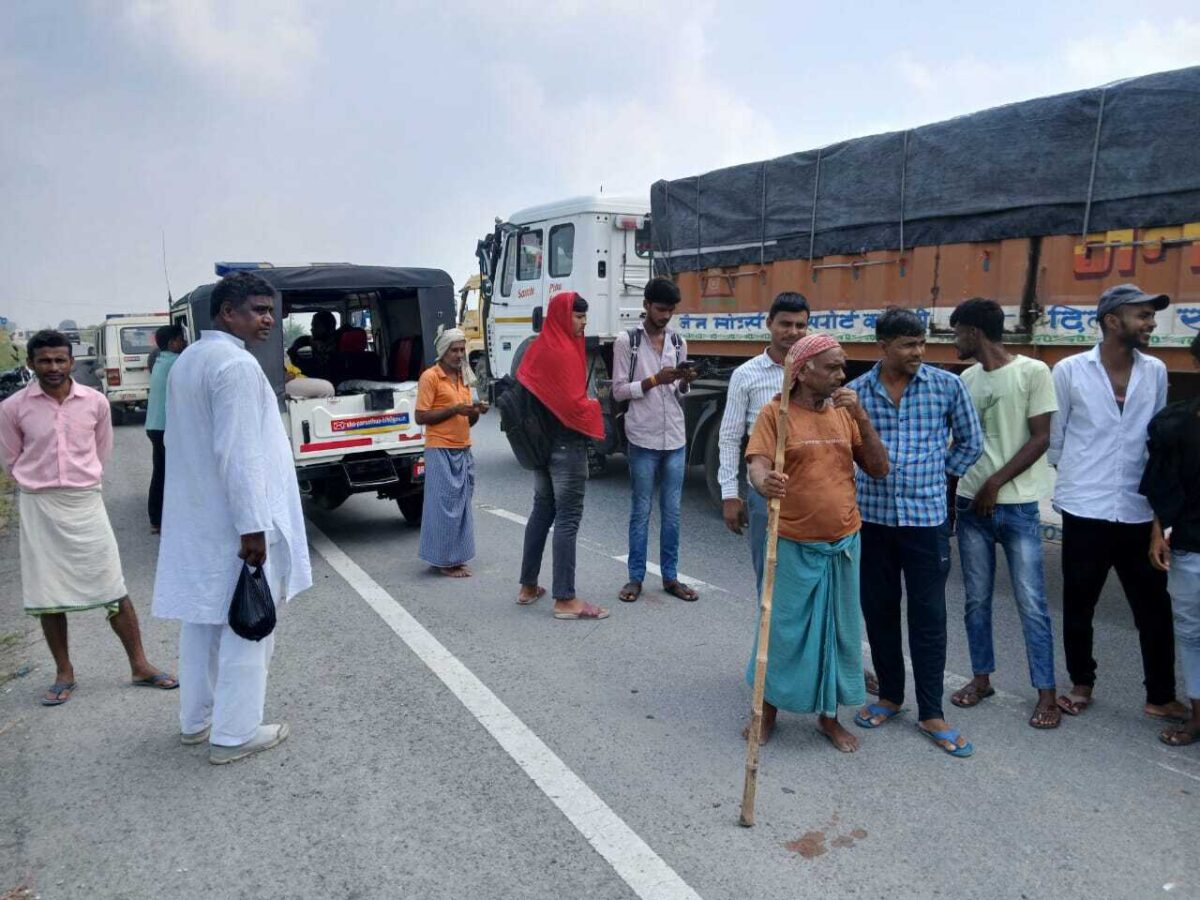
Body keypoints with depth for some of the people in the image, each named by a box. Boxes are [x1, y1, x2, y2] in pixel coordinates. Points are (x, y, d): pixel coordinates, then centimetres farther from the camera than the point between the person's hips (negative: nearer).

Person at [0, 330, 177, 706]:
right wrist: (42, 483, 8)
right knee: (48, 597, 8)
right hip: (38, 507, 0)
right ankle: (64, 673, 23)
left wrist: (81, 479, 12)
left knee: (114, 590, 2)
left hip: (86, 502, 0)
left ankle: (140, 666, 12)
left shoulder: (95, 402, -3)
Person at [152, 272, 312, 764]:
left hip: (195, 519, 10)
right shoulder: (237, 364, -18)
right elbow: (238, 453, -23)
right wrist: (253, 527, -21)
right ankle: (233, 734, 10)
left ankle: (195, 720, 30)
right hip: (233, 522, -9)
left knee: (200, 619, 17)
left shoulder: (186, 362, 12)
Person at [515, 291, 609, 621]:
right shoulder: (564, 352, -18)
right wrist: (594, 408, -2)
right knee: (567, 520, -5)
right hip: (566, 444, -9)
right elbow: (574, 404, -23)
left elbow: (524, 387, 16)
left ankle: (528, 587, 24)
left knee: (542, 511, 16)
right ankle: (565, 600, 0)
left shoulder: (538, 347, 9)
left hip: (542, 442, 9)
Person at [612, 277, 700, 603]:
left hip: (675, 438, 4)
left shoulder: (678, 342, 10)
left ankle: (670, 576, 19)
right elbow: (619, 391, -6)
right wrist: (654, 380, -17)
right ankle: (636, 577, 15)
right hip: (643, 439, -4)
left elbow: (680, 391, 13)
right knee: (641, 511, 4)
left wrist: (685, 382, -9)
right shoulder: (627, 341, -3)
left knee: (672, 511, 9)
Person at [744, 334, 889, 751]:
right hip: (793, 545, -4)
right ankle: (768, 709, 28)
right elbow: (757, 464, -19)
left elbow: (879, 469, 2)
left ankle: (829, 715, 31)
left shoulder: (845, 413, 6)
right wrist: (764, 481, -42)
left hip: (843, 544, 4)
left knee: (838, 631, 13)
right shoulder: (776, 413, -7)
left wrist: (860, 416, -8)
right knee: (785, 629, 7)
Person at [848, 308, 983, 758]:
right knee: (879, 611, 12)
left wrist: (936, 474, 5)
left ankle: (931, 713, 17)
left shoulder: (948, 386, -3)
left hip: (926, 518, -1)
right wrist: (861, 480, 3)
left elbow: (970, 442, 9)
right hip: (871, 517, 2)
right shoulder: (856, 391, -1)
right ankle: (889, 695, 30)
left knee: (928, 616, 4)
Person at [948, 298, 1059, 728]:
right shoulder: (966, 379, 8)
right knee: (977, 599, 11)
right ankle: (982, 678, 25)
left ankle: (1046, 694, 12)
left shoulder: (1033, 372, -7)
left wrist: (996, 483, -12)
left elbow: (1040, 439, -9)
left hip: (1018, 507, -4)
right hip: (971, 505, 5)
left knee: (1031, 603, 1)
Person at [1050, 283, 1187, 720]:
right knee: (1079, 606, 11)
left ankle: (1161, 696, 26)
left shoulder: (1155, 371, 5)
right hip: (1085, 512, -3)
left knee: (1155, 610, 9)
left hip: (1140, 513, 3)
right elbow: (1052, 437, 1)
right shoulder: (1070, 371, -6)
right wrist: (1075, 475, 7)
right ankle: (1082, 683, 30)